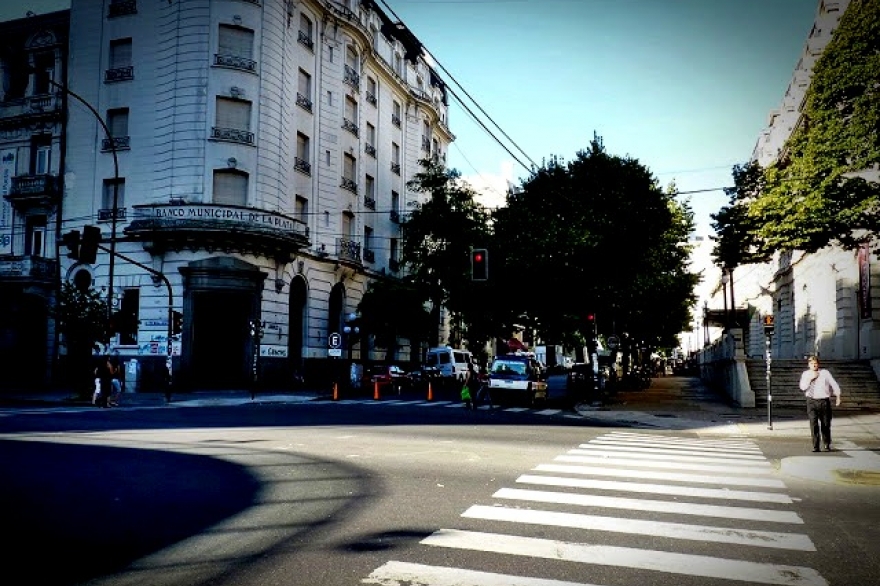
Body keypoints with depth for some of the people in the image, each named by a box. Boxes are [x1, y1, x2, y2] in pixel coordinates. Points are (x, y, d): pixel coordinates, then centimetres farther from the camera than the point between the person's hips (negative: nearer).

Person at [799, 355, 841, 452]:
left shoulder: (825, 373, 2)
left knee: (826, 425, 9)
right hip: (811, 401, 0)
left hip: (824, 401, 0)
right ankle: (815, 446, -3)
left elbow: (834, 384, 5)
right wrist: (811, 378, -14)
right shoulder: (805, 374, 5)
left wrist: (838, 396, 2)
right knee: (813, 424, -10)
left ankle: (827, 445, 29)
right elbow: (802, 387, -6)